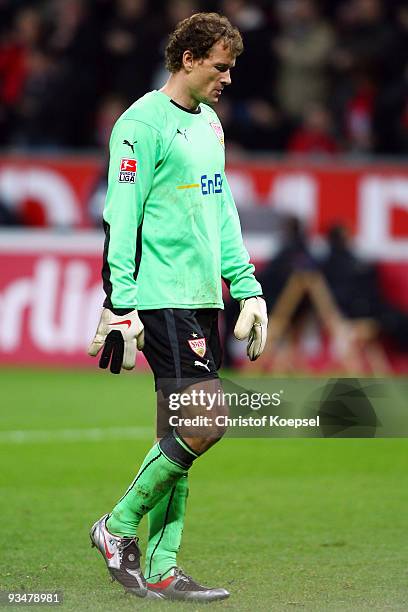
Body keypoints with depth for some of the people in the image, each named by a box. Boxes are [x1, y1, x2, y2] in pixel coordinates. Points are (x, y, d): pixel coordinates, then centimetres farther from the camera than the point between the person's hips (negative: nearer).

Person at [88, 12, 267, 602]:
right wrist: (120, 307, -16)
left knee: (178, 435, 7)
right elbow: (121, 220, -12)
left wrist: (248, 287, 17)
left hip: (203, 299, 9)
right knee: (205, 422, -15)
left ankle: (160, 568, 9)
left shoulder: (209, 123, 18)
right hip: (163, 301, -9)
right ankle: (117, 528, 0)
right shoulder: (143, 123, -9)